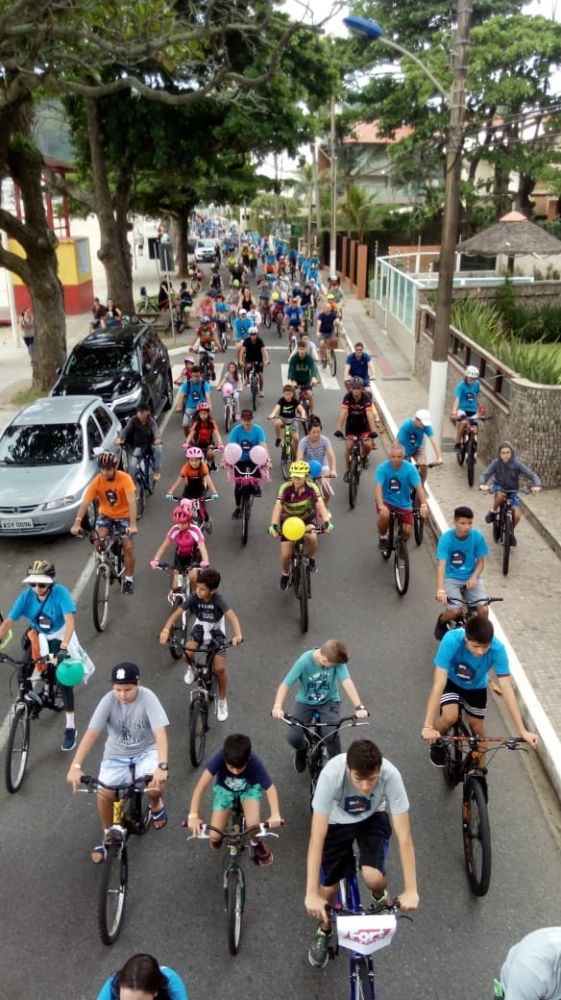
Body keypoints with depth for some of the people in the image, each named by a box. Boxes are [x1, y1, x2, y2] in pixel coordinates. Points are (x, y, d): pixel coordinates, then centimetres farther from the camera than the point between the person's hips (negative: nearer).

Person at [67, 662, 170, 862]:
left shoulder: (147, 698, -24)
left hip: (146, 751, -2)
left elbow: (160, 732, -32)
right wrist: (75, 766, -36)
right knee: (104, 793, -19)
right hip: (116, 755, 2)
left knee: (155, 784, -28)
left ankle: (156, 804, 11)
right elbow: (91, 733, -24)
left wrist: (162, 766, -45)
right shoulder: (109, 701, -19)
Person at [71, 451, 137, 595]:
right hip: (105, 514, 2)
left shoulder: (125, 478, -26)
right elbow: (85, 502, -26)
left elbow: (132, 501, -35)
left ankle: (129, 579, 9)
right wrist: (77, 523, -38)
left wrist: (133, 525, -46)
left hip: (123, 515, -2)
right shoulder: (97, 481, -19)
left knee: (128, 547, -10)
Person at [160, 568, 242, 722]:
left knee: (220, 668, -12)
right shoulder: (193, 597, -23)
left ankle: (222, 701, 13)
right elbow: (177, 613, -27)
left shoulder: (218, 600, -30)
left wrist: (237, 634, -62)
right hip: (200, 627, 2)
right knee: (187, 653, -25)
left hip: (216, 631, -2)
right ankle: (191, 668, 14)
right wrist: (166, 630, -45)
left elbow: (232, 616, -43)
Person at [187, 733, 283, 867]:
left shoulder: (254, 763, -36)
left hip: (249, 788, 0)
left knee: (253, 824, -26)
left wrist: (275, 815, -49)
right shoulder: (219, 758, -37)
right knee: (215, 837, -12)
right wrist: (193, 816, -47)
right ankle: (218, 837, 26)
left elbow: (270, 788, -33)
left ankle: (256, 843, 10)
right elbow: (201, 786, -38)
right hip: (225, 788, 1)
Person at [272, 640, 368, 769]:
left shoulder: (336, 660, -24)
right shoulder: (305, 661, -27)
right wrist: (277, 707, -44)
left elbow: (347, 682, -33)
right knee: (294, 738, -15)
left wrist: (358, 707, -46)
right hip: (305, 702, 0)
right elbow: (285, 684, -29)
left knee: (330, 735, -25)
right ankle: (302, 750, 24)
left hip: (329, 701, 0)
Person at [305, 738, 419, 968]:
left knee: (373, 876, -21)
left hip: (373, 818, 0)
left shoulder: (390, 775, -36)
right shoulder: (331, 774, -39)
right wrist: (311, 894, -38)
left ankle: (379, 897, 18)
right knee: (328, 888, -1)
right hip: (337, 821, 0)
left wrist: (411, 890, -29)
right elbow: (317, 836, -36)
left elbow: (404, 835, -29)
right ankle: (325, 930, 34)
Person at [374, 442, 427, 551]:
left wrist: (423, 505, -39)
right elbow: (378, 486, -28)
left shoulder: (410, 468, -16)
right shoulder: (383, 467, -18)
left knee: (407, 532, -8)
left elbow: (418, 486, -24)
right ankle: (383, 537, -1)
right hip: (386, 501, -1)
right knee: (384, 515, -33)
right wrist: (381, 505, -42)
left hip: (404, 504, 1)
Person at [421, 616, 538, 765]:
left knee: (477, 727, 7)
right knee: (450, 717, -25)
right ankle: (436, 743, 7)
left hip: (476, 688, 2)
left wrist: (522, 730, -34)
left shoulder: (497, 649, -35)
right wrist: (428, 726, -47)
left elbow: (507, 688, -31)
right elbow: (439, 683, -42)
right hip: (451, 682, -2)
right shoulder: (452, 640, -41)